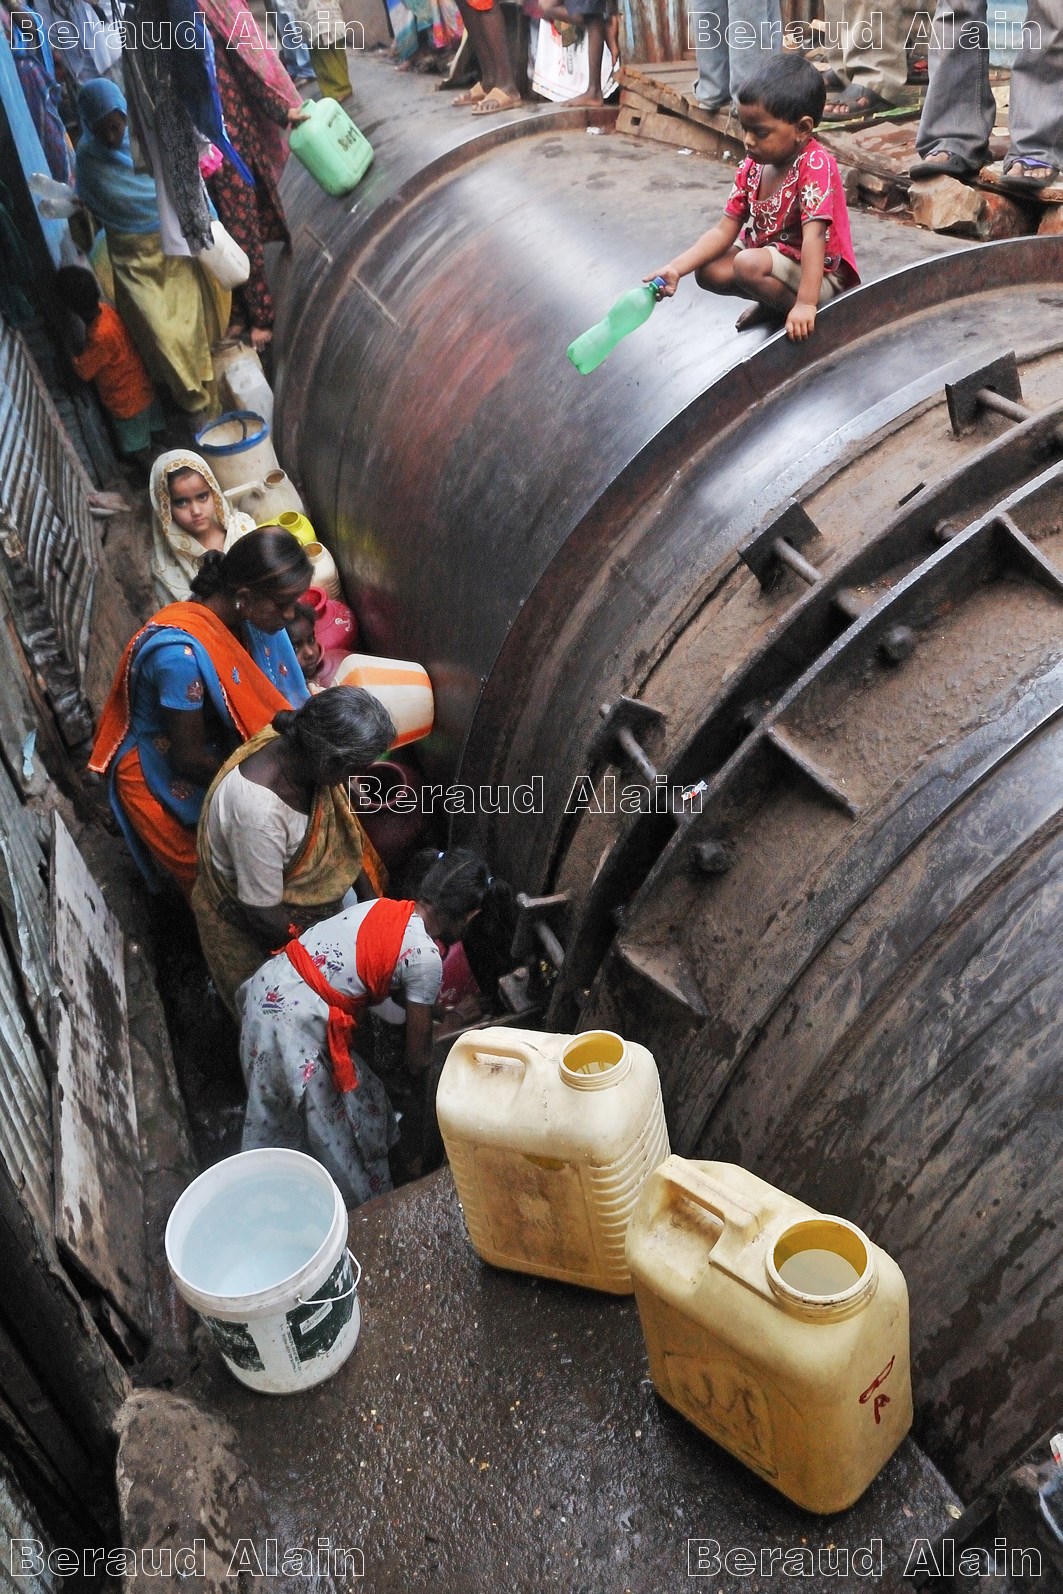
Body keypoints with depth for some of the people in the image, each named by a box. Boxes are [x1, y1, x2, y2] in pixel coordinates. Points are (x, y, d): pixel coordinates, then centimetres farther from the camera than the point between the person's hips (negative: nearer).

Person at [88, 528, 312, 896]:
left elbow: (276, 701, -1)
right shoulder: (181, 652, -35)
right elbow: (190, 759, -26)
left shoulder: (250, 617, -13)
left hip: (219, 750, 7)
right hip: (166, 780, -7)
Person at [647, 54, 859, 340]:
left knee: (749, 264, -30)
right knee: (708, 271, -5)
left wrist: (805, 303, -41)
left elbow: (814, 235, -33)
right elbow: (724, 231, -2)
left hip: (821, 276, -8)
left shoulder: (815, 165, -24)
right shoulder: (752, 167, -1)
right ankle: (773, 302, 5)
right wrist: (675, 268, -15)